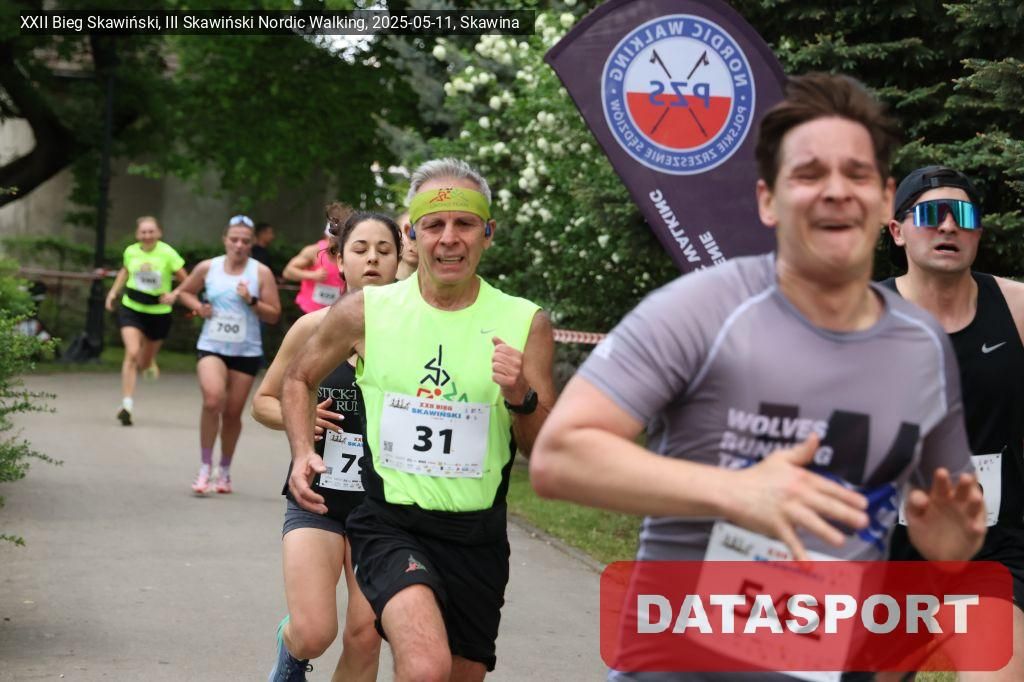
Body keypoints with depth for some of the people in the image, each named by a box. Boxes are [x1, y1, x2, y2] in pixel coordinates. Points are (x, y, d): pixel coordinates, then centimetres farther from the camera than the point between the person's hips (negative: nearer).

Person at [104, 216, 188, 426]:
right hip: (131, 308, 1)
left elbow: (186, 281, -11)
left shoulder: (167, 253, -15)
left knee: (144, 363, 14)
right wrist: (114, 291, 11)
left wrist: (174, 294, -28)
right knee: (132, 354, -20)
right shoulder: (130, 252, -4)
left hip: (159, 312, -1)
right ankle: (127, 405, -18)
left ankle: (149, 363, 56)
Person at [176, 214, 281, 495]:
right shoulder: (207, 268, 1)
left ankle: (225, 471, 26)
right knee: (213, 400, -24)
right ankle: (205, 466, -11)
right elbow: (184, 291, 18)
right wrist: (198, 307, -1)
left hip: (247, 352, 1)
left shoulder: (261, 273, -2)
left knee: (233, 412, 6)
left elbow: (274, 315, -1)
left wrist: (251, 301, -17)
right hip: (211, 347, -1)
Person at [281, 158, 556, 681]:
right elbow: (298, 380, 16)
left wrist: (521, 398, -18)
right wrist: (303, 453, -1)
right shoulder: (365, 312, -3)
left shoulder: (525, 324, -2)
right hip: (390, 526, -3)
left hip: (477, 539, 3)